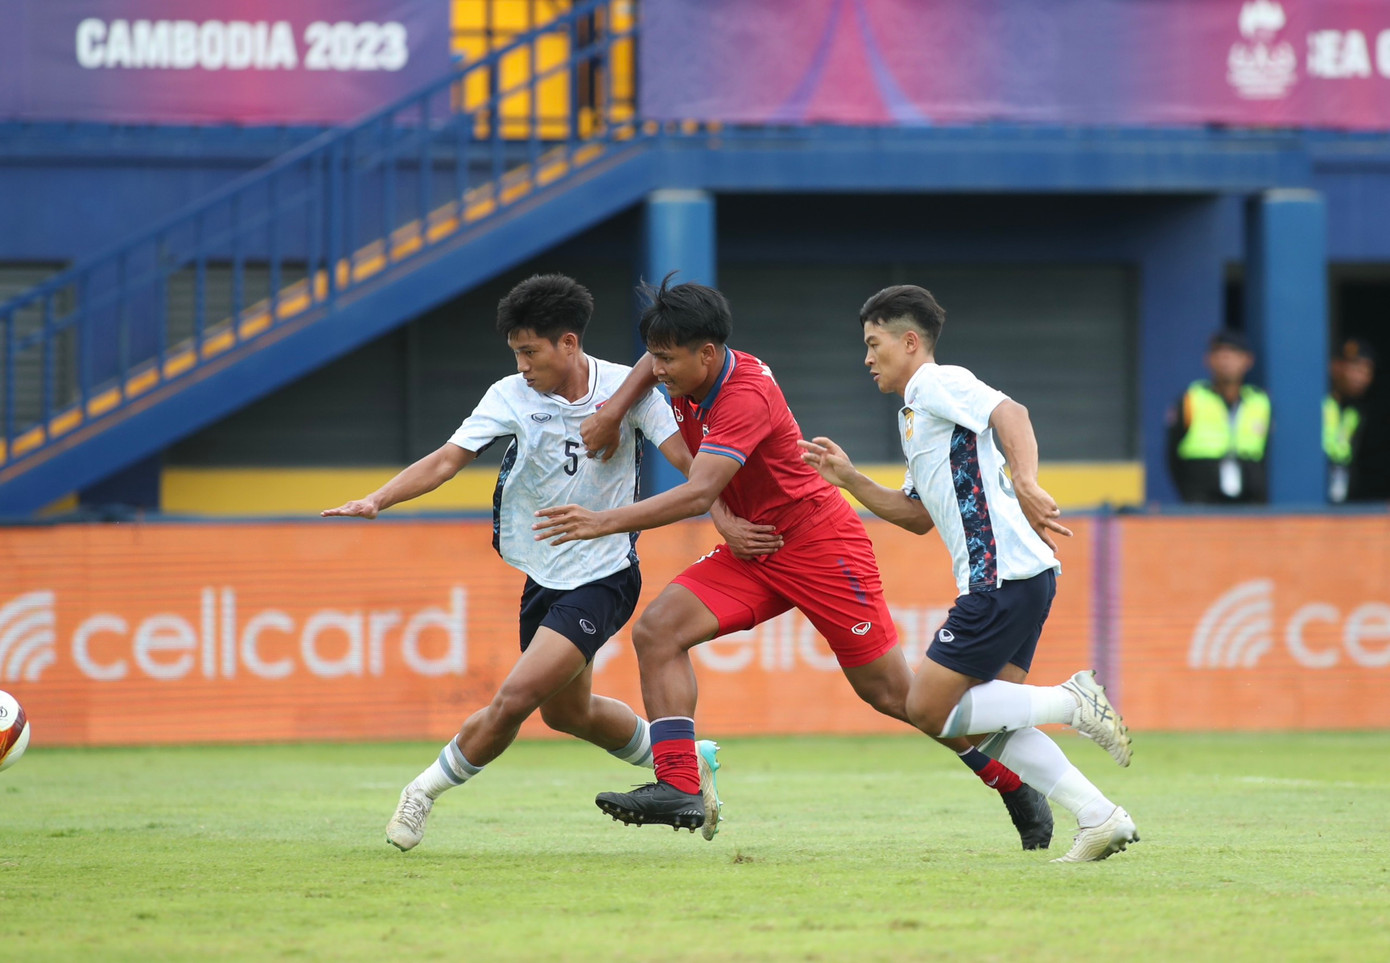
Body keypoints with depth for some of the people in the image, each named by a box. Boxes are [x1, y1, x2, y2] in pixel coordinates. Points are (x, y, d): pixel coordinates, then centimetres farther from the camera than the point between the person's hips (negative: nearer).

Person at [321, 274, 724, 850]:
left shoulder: (627, 387, -11)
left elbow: (688, 459, -11)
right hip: (543, 579, 5)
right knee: (566, 711, 20)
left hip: (603, 580, -5)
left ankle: (425, 792, 1)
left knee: (516, 698, -18)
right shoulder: (511, 396, -6)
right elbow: (448, 459, -12)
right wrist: (378, 500, -26)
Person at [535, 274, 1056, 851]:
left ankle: (1017, 787, 13)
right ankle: (678, 789, -17)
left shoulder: (746, 398, -28)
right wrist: (612, 412, 7)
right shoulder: (693, 376, -2)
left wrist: (606, 523, -38)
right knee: (657, 631, -12)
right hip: (753, 551, 8)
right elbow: (654, 361, 24)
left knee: (891, 694, -3)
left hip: (821, 545, -8)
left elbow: (698, 495, -36)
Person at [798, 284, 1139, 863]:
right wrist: (848, 479, 23)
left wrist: (1025, 481, -37)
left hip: (1003, 574, -10)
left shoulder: (936, 383, -4)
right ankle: (1101, 820, 3)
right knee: (986, 724, 8)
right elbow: (918, 516, 31)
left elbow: (1009, 412, -22)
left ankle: (1071, 702, -9)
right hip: (1018, 578, 10)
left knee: (928, 709, -8)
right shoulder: (913, 417, 26)